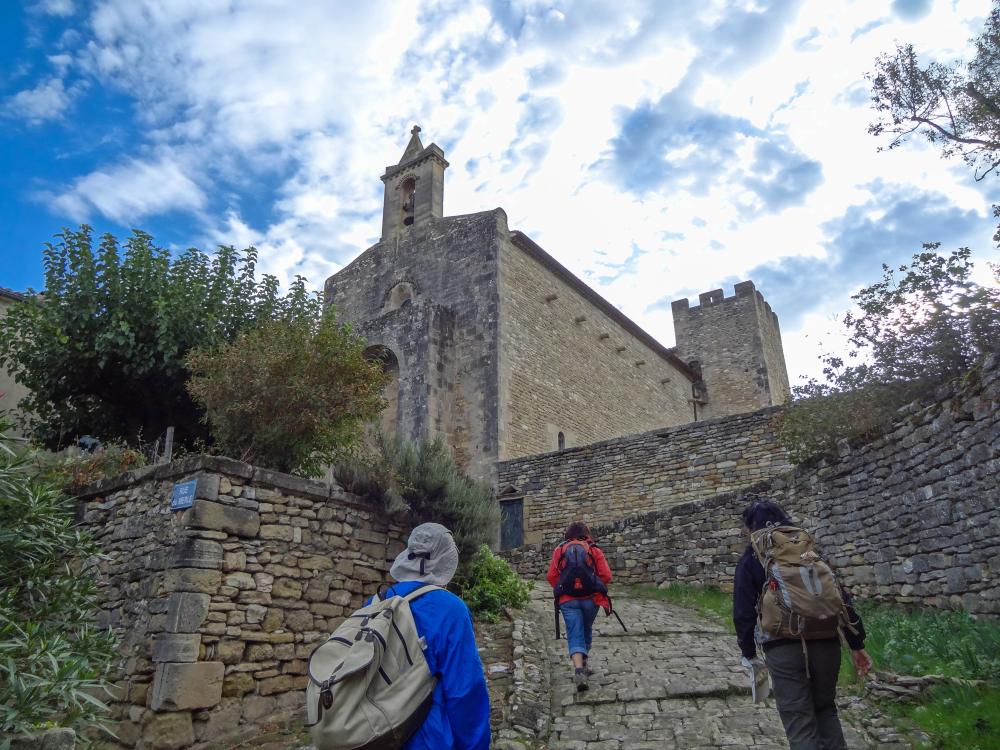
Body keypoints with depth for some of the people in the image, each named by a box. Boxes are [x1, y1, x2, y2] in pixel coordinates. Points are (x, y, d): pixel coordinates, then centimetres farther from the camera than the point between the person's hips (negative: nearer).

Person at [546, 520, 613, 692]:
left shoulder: (559, 550, 6)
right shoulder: (594, 550, 4)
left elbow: (551, 576, 0)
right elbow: (606, 576, -2)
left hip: (568, 599, -1)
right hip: (591, 598, 1)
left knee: (574, 634, -2)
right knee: (586, 631, 22)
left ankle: (579, 668, -21)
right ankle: (583, 664, 33)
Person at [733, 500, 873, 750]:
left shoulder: (751, 559, 3)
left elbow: (744, 612, -1)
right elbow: (840, 597, 8)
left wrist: (748, 651, 10)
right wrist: (857, 644, 11)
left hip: (783, 648, -4)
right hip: (825, 642, 4)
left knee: (799, 722, 6)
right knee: (825, 709, 23)